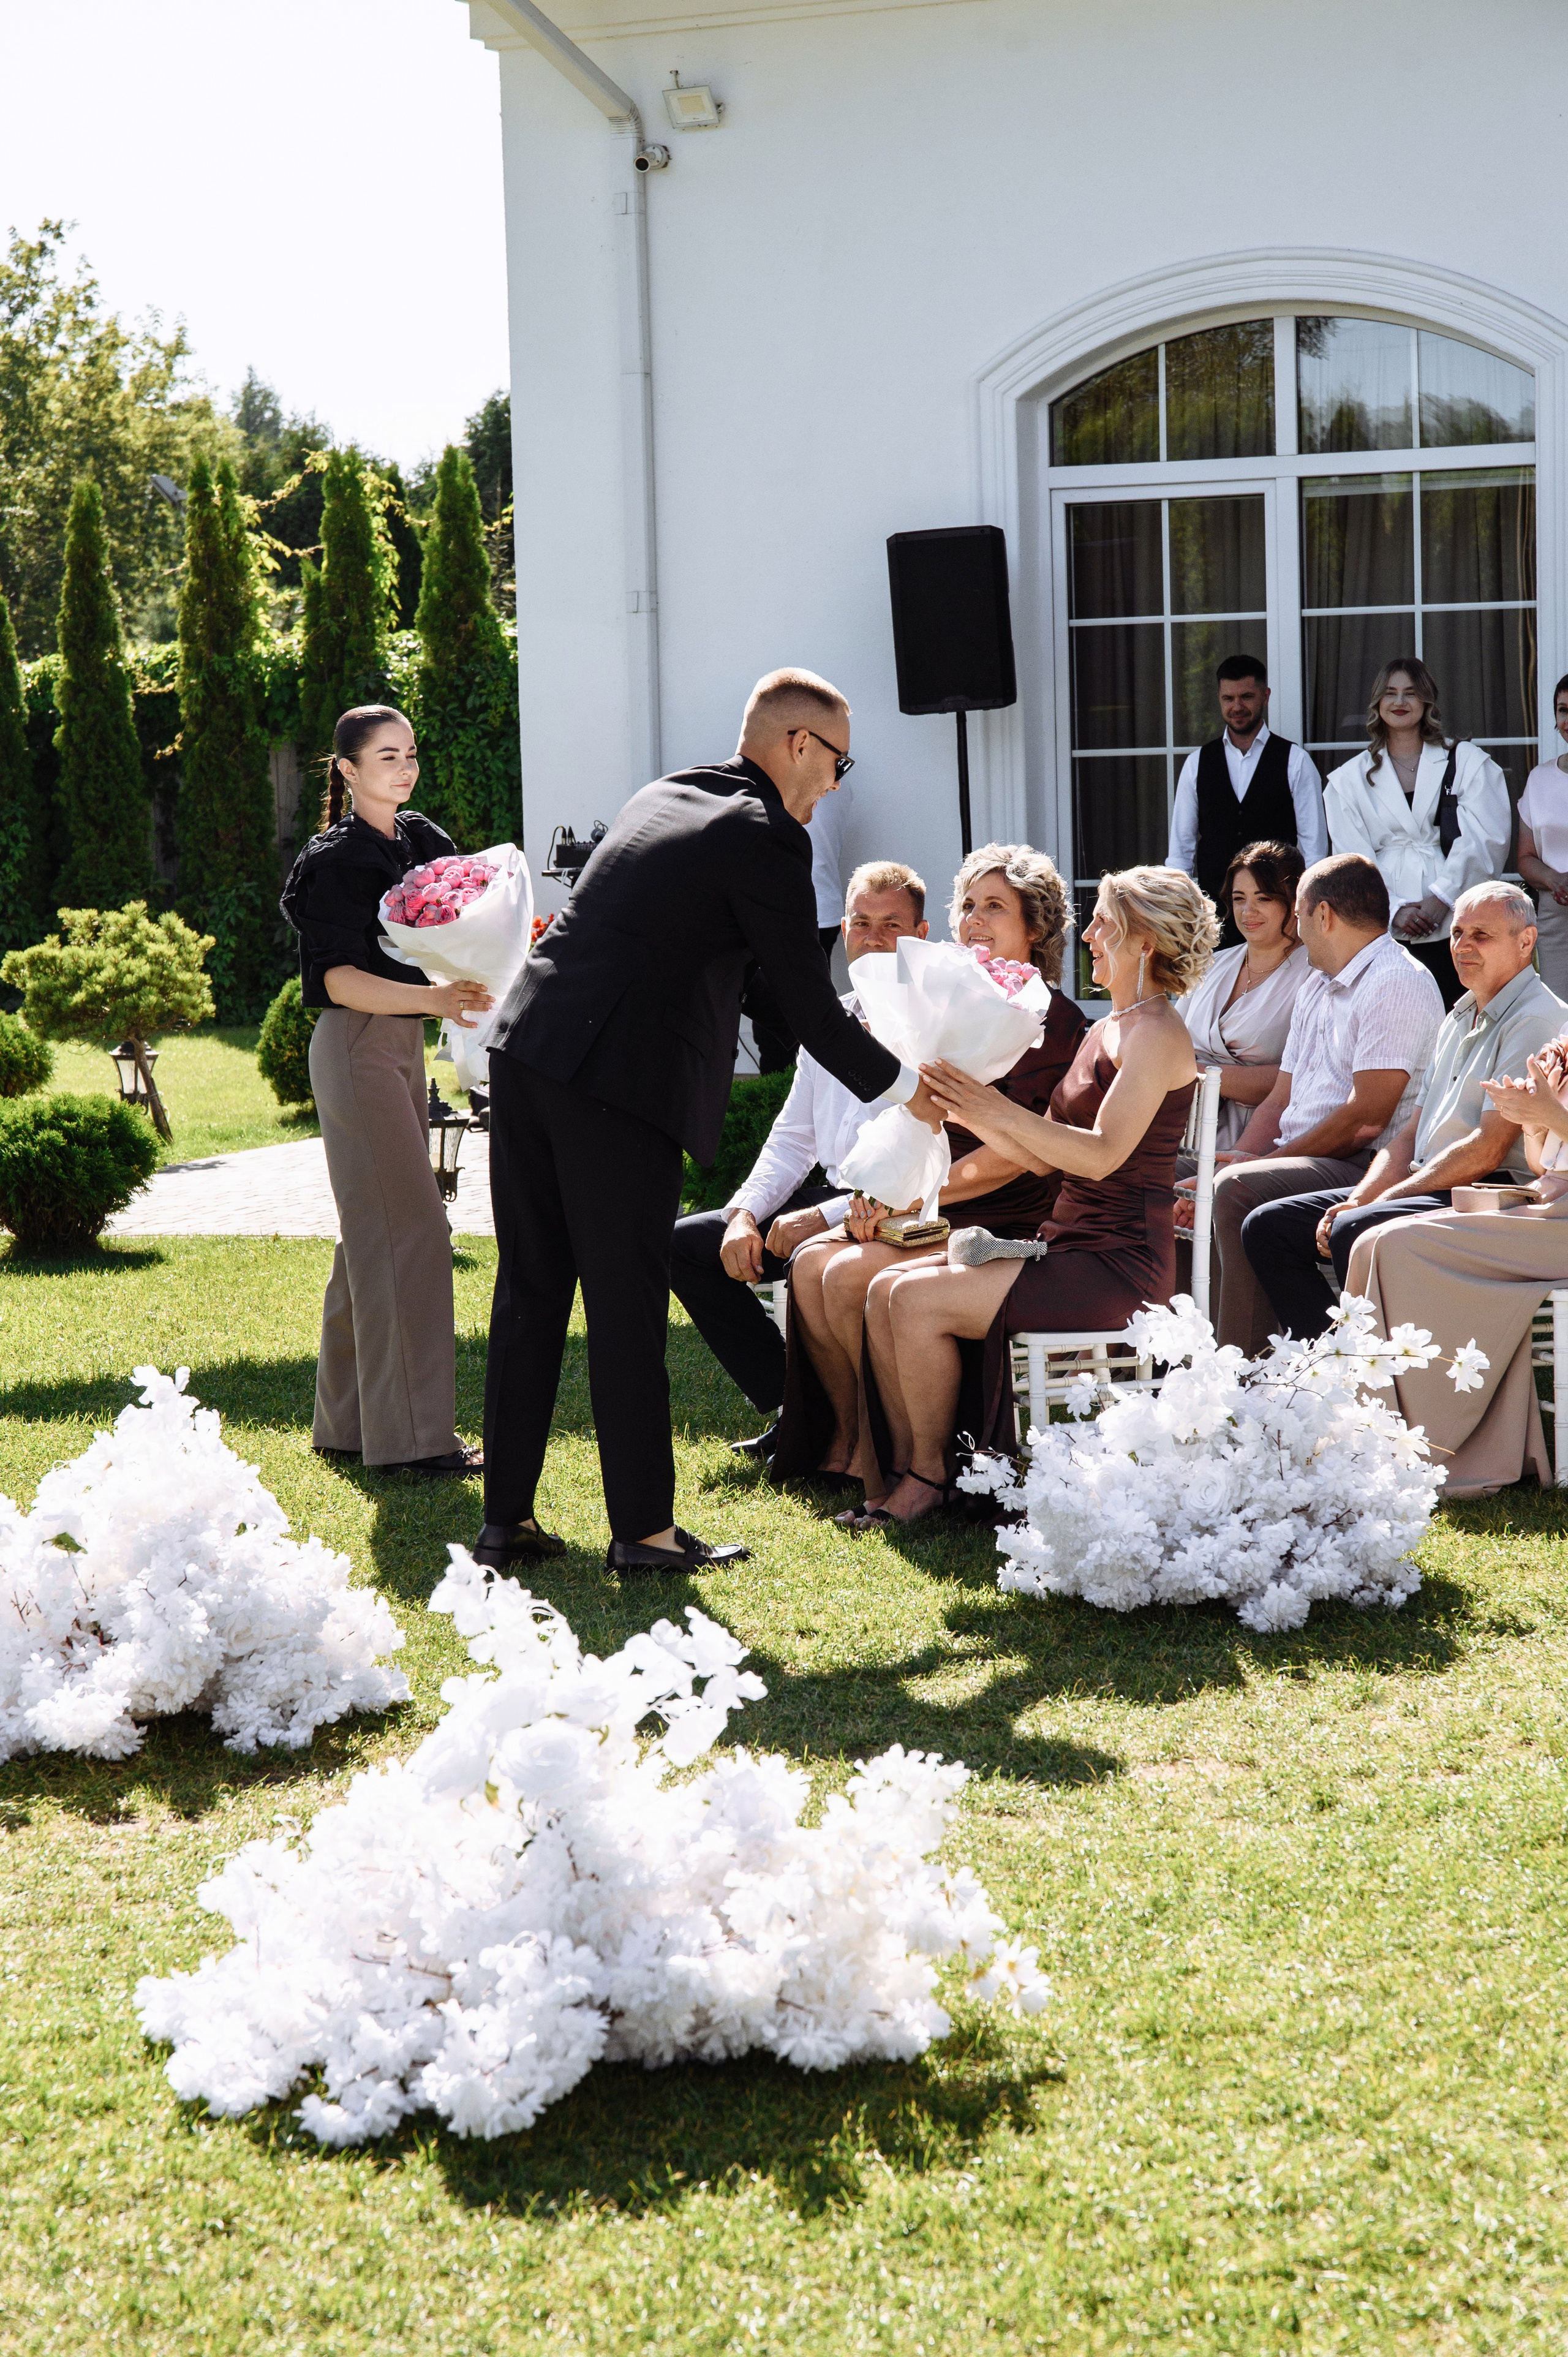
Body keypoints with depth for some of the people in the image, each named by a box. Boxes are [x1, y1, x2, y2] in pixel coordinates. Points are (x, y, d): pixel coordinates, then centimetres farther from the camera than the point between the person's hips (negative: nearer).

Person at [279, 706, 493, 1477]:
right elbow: (338, 979, -20)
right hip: (357, 1046, -9)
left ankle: (347, 1418, 20)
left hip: (402, 1044, 9)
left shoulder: (420, 842, 12)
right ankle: (411, 1434, -9)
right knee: (408, 1230, -11)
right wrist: (432, 999, -33)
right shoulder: (339, 859, -12)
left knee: (374, 1233, 12)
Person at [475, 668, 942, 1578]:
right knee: (627, 1310, 0)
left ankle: (507, 1517, 18)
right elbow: (810, 1008, -4)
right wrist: (904, 1087, 9)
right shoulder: (766, 837, -6)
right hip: (617, 1083, -8)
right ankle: (644, 1529, 7)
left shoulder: (663, 796, 19)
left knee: (530, 1294, 12)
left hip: (527, 1049, 8)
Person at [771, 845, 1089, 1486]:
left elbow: (1014, 1155, -17)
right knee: (810, 1262, -12)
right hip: (941, 1212, 8)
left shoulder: (1049, 1016, -10)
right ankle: (847, 1438, -3)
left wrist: (912, 1197, -14)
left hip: (1008, 1223, -8)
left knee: (850, 1276, -23)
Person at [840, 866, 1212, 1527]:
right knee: (885, 1291, -4)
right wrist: (967, 1113, 5)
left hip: (1118, 1261, -9)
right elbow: (1042, 1155, 18)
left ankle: (929, 1476, -5)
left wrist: (1000, 1109, -22)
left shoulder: (1157, 1033, -10)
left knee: (919, 1300, -20)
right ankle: (898, 1472, -2)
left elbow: (1102, 1153, -21)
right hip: (1068, 1244, 9)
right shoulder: (1104, 1031, 19)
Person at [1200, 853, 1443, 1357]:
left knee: (1239, 1191, -30)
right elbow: (1280, 1100, 21)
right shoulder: (1317, 988, 22)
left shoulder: (1397, 984, -10)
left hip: (1365, 1167, -10)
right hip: (1301, 1161, 10)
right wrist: (1235, 1160, 2)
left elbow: (1365, 1118, -19)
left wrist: (1266, 1161, -15)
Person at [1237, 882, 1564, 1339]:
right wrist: (1359, 1198, 1)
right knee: (1267, 1226, 2)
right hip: (1427, 1190, 10)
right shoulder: (1460, 1019, 21)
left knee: (1354, 1233, -34)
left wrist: (1385, 1200, -15)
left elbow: (1487, 1150, -17)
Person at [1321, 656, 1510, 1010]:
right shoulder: (1348, 779, 14)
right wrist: (1393, 910, -7)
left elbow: (1485, 839, -1)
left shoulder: (1467, 762, 10)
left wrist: (1441, 898, -11)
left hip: (1453, 924, -1)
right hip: (1385, 931, 1)